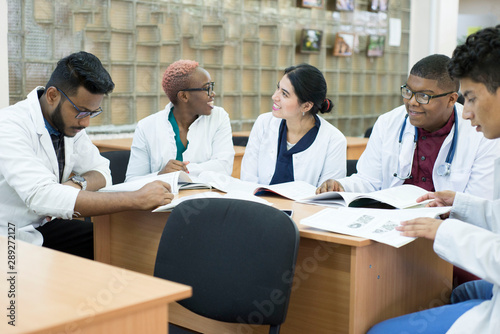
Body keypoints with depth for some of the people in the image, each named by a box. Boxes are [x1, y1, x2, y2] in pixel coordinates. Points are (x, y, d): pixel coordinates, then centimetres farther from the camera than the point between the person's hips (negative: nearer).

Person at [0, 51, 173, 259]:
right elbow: (42, 197, -35)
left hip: (42, 227, 7)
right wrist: (137, 200, -35)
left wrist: (78, 184, -15)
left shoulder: (69, 122, 1)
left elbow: (101, 171, 12)